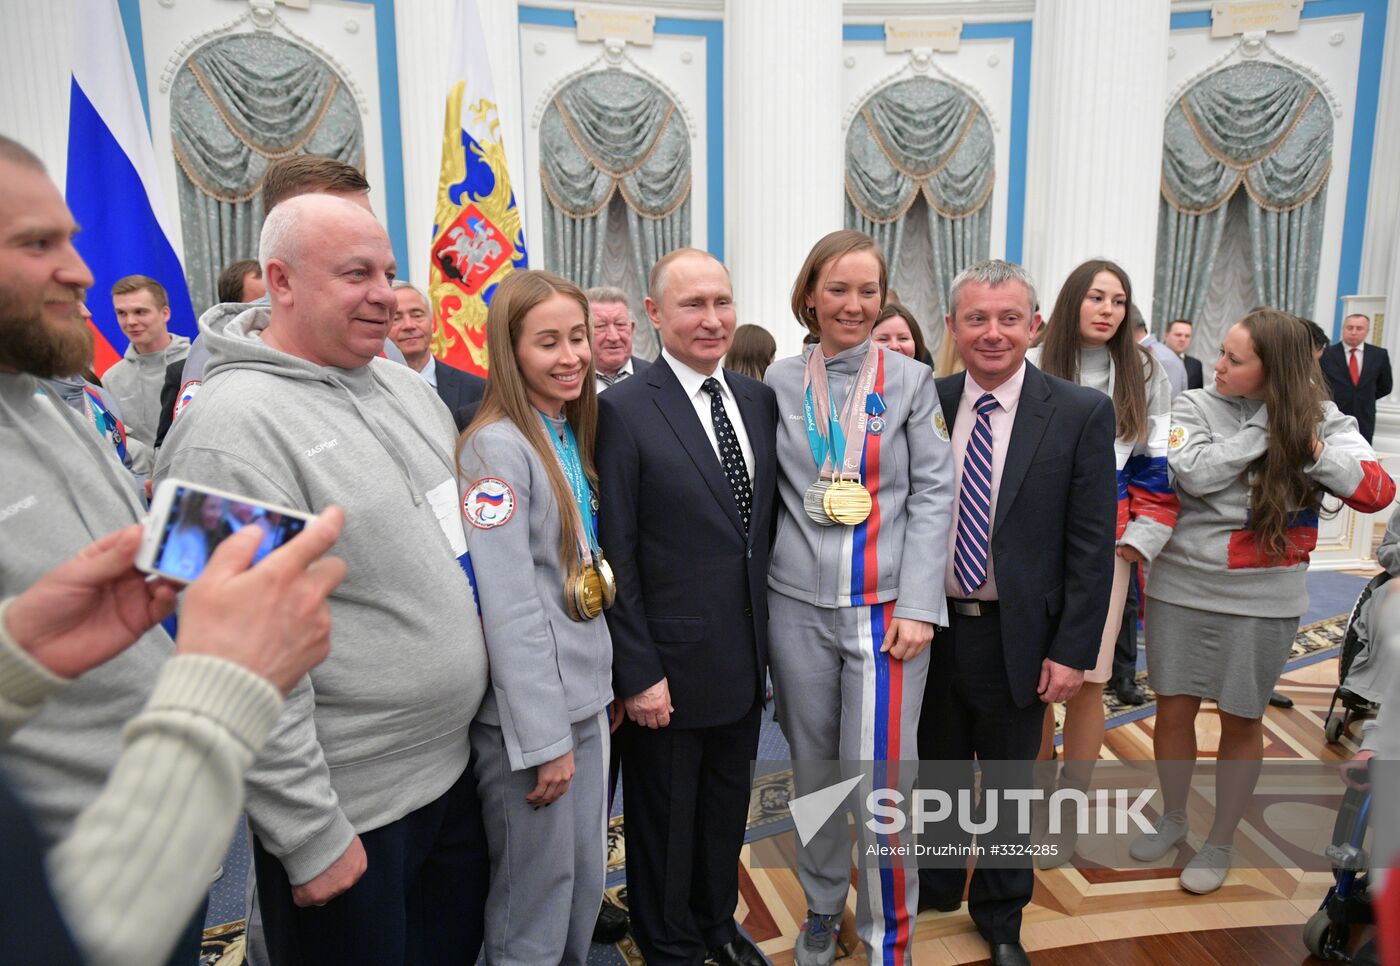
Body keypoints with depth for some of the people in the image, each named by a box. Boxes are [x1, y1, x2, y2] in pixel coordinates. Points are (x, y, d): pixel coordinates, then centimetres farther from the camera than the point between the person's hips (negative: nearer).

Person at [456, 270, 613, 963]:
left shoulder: (571, 437, 10)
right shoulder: (497, 447, -16)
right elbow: (508, 606, -19)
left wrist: (605, 685, 14)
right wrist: (544, 738, -18)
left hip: (586, 698, 8)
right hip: (527, 712, -8)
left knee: (586, 884, 19)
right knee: (535, 904, 7)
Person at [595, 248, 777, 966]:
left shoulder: (758, 399, 4)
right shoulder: (624, 410, -14)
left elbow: (767, 524, 10)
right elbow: (616, 555, -14)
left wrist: (772, 637, 9)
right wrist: (637, 671, -15)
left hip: (747, 658, 6)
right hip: (671, 665, -5)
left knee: (727, 806, 23)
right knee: (666, 817, 15)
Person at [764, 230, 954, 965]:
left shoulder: (910, 380, 2)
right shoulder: (780, 382, 6)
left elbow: (933, 495, -2)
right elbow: (767, 494, 7)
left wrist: (919, 605, -10)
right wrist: (760, 585, -1)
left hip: (885, 605, -2)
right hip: (798, 605, 2)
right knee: (814, 767, 13)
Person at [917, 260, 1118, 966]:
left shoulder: (1081, 413, -9)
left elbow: (1092, 544, -8)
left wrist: (1073, 650, -10)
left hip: (1017, 636, -2)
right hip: (931, 628, 2)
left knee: (1009, 782, 16)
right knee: (935, 768, 20)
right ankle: (934, 887, 45)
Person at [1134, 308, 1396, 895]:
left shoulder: (1322, 422, -2)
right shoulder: (1195, 406, -3)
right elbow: (1194, 473, -19)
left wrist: (1304, 443, -20)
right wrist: (1263, 430, -17)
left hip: (1262, 600, -1)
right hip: (1181, 587, 1)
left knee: (1241, 719, 10)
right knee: (1173, 708, 11)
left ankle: (1220, 842, 30)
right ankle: (1173, 819, 34)